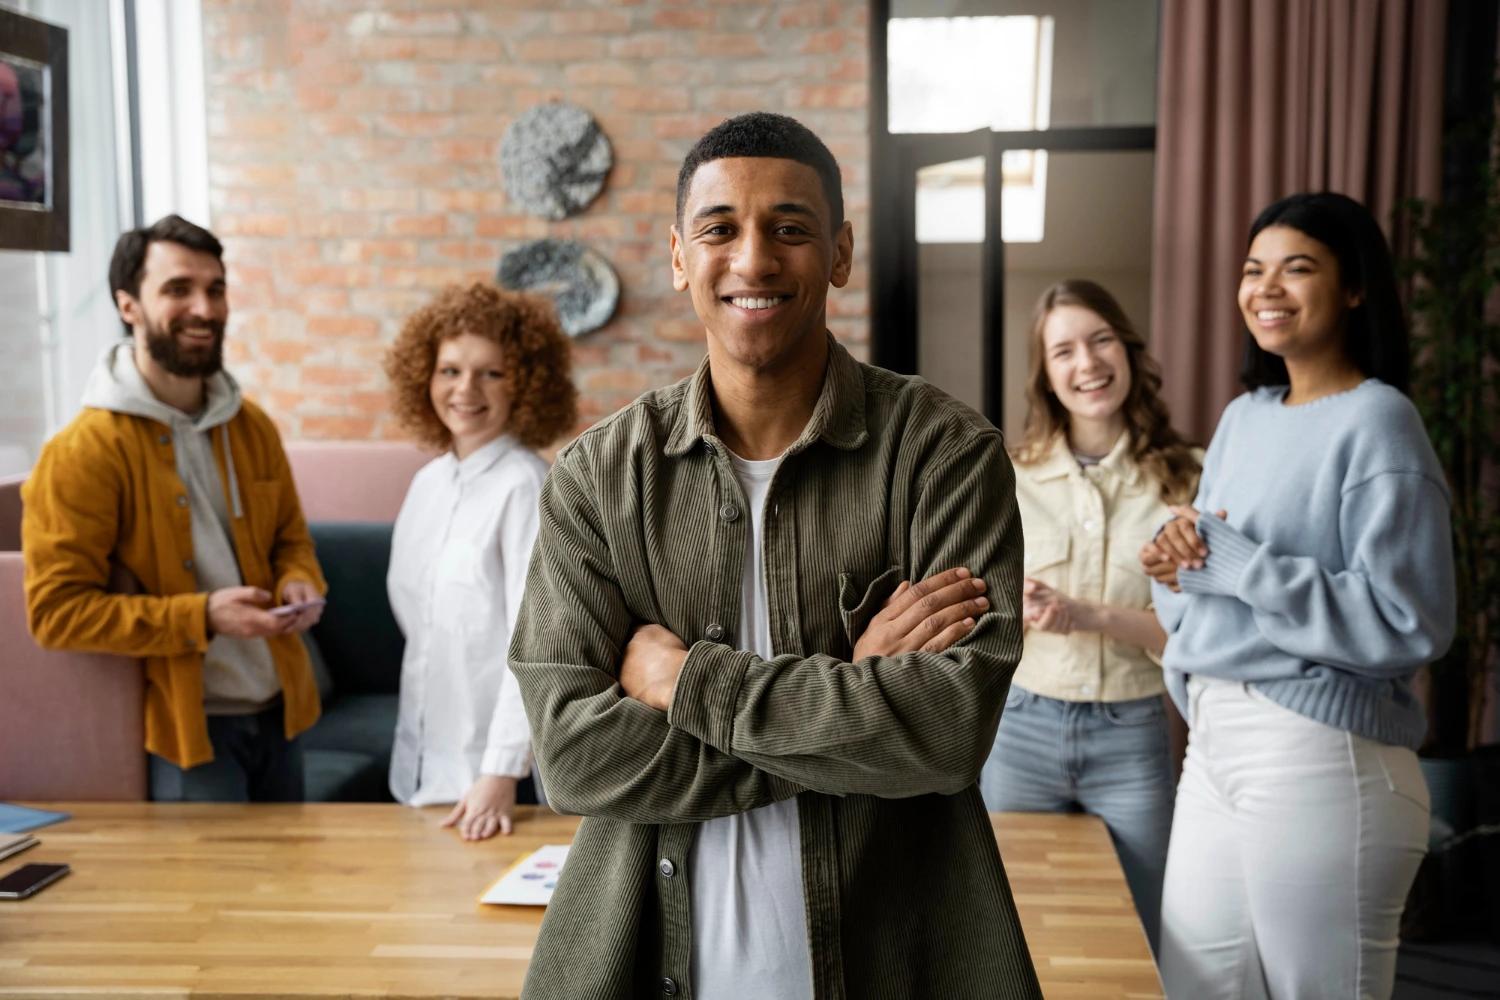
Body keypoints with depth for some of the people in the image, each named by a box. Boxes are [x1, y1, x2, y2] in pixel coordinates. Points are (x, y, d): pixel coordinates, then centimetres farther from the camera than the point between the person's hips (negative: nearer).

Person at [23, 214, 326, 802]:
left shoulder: (252, 427, 6)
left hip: (277, 709, 6)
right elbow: (56, 611, -16)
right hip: (185, 724, -6)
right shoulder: (83, 452, -14)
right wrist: (201, 617, -23)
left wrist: (299, 584, -7)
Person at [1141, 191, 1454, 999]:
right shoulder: (1243, 417, 12)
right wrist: (1174, 558, -7)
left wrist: (1230, 563, -19)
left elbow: (1410, 623, -18)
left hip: (1319, 758, -7)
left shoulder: (1378, 424, -10)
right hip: (1214, 748, 7)